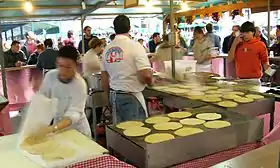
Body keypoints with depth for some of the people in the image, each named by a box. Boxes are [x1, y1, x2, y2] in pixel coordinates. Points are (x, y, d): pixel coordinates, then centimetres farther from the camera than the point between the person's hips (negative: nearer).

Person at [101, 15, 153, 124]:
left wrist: (107, 96, 22)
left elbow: (104, 77, 11)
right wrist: (149, 81, 1)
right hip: (131, 96, -6)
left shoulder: (107, 49, 4)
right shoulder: (135, 46, -13)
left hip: (113, 95, 6)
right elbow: (146, 75, -21)